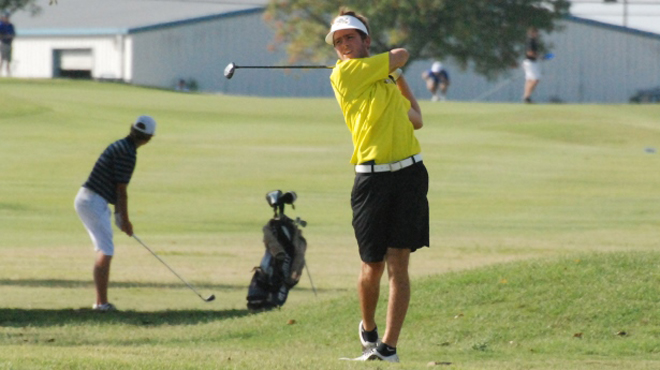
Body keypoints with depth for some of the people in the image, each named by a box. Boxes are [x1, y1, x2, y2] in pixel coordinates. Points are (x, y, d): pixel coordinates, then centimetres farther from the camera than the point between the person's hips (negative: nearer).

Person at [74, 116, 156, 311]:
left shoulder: (119, 147, 14)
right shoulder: (127, 154, -16)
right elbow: (121, 191, -13)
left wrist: (120, 216, 18)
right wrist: (125, 220, -4)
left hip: (85, 200, 10)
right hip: (94, 203, -10)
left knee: (105, 252, 14)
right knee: (106, 252, -11)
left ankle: (101, 301, 15)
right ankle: (102, 302, -15)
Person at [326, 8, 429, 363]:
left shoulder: (385, 79, 20)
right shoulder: (344, 74, -1)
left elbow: (415, 119, 29)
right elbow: (401, 55, 5)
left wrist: (399, 78, 24)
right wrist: (394, 66, 26)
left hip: (408, 173, 4)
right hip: (372, 177, -4)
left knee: (398, 264, -4)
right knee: (372, 267, 3)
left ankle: (389, 347, -3)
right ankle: (368, 330, 30)